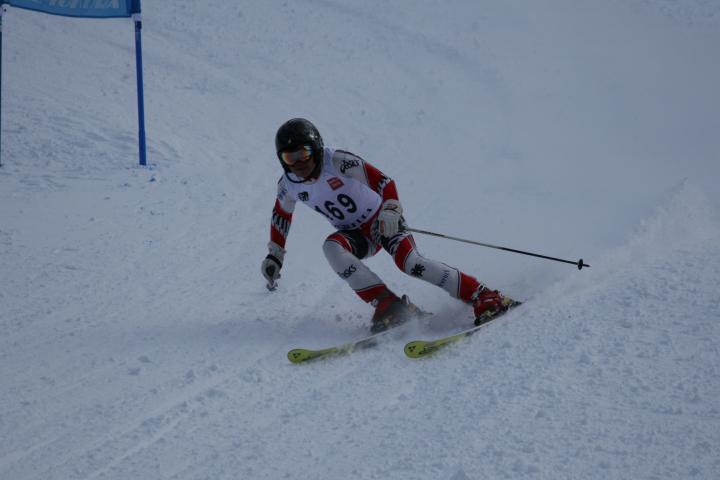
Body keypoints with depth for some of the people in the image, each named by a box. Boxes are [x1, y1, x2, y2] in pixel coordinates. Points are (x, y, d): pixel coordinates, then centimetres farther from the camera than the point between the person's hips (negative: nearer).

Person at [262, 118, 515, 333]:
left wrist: (391, 212, -39)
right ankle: (387, 304, -31)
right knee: (331, 247, -29)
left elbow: (383, 182, -23)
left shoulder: (338, 162, -23)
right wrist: (274, 255, 16)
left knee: (409, 262, -30)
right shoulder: (288, 185, -7)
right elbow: (281, 215, 15)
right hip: (357, 235, 5)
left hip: (383, 220, -5)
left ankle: (483, 297, -26)